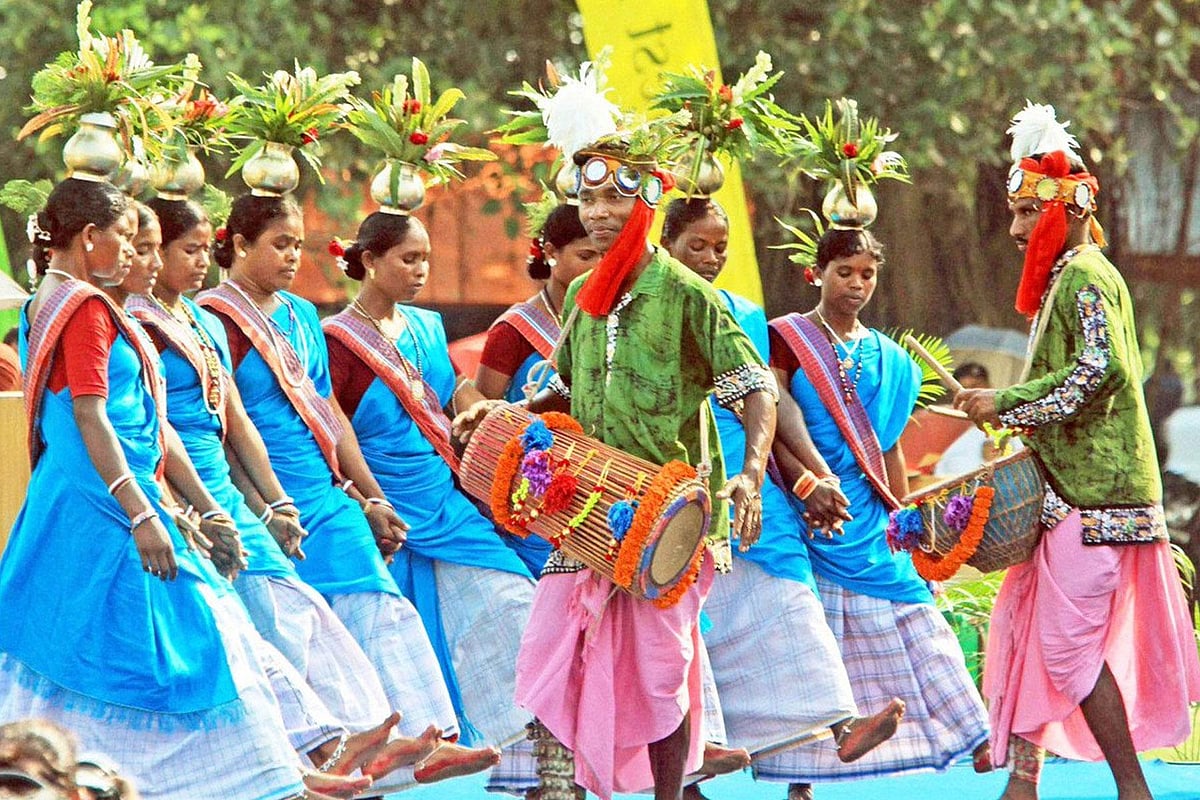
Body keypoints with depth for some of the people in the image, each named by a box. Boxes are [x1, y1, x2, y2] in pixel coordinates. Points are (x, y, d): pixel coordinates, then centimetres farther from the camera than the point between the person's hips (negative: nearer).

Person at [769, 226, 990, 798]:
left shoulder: (888, 359, 16)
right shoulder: (785, 339, 1)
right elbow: (769, 422, -11)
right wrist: (807, 482, -25)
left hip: (868, 518, 4)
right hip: (804, 516, -4)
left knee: (911, 630, 1)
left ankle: (981, 748, 0)